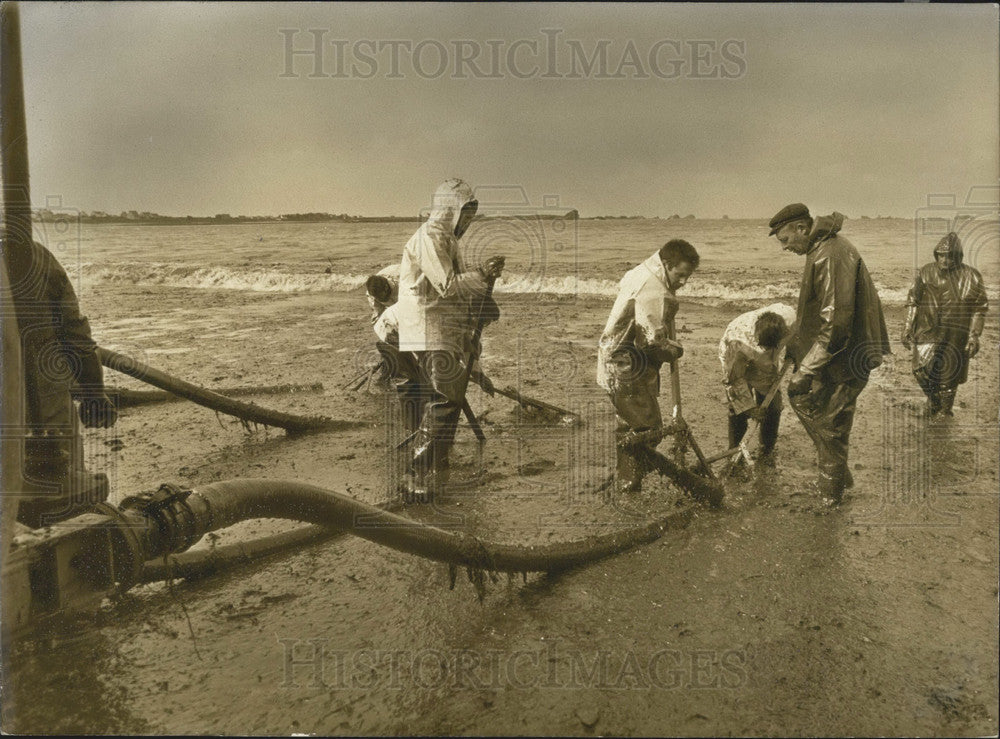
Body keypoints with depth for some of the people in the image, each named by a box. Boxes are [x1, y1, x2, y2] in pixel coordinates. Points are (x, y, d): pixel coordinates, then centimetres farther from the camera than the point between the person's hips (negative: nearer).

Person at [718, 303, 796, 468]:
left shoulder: (787, 315, -35)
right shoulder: (738, 338, -42)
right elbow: (735, 376, -26)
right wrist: (749, 405, -22)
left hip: (765, 364, 3)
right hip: (736, 361, -3)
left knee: (773, 407, -2)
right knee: (738, 407, -11)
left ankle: (767, 451, 17)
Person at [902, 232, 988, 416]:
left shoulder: (971, 277, -5)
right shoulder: (926, 273, 0)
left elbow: (979, 309, -2)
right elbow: (913, 301, 6)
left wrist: (974, 337, -8)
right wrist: (907, 329, 3)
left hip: (956, 336, -1)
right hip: (928, 331, 1)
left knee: (949, 380, 8)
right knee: (921, 370, -13)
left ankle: (945, 411, 31)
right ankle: (933, 400, 17)